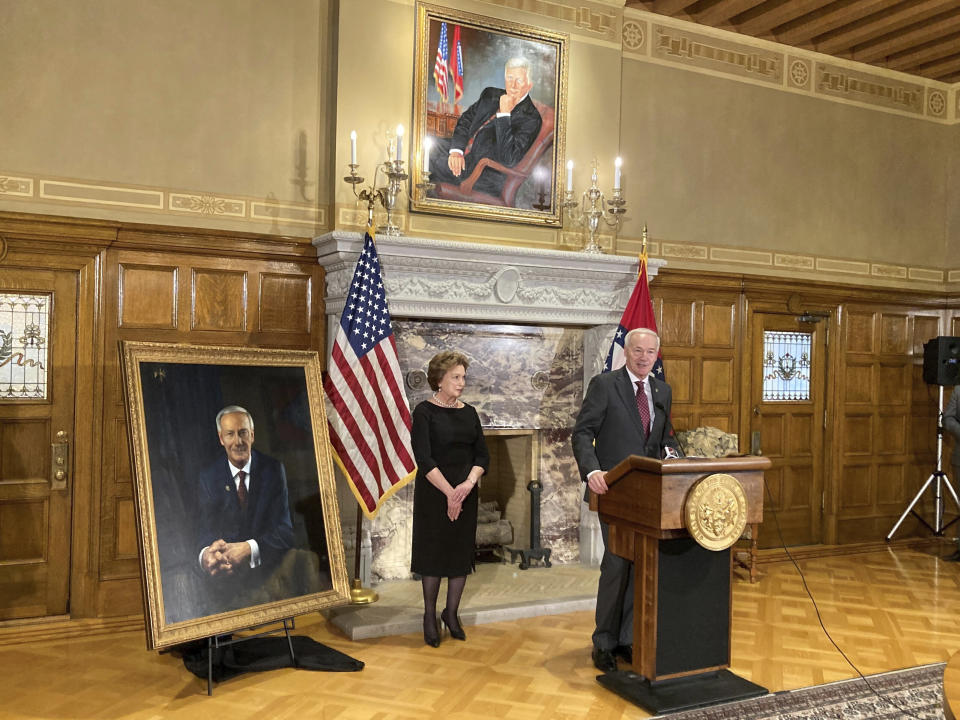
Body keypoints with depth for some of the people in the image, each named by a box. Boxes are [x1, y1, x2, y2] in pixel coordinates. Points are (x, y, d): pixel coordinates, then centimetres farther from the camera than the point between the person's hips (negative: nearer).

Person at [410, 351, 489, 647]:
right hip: (434, 494, -5)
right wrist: (449, 492, -20)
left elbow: (482, 455, 5)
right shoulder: (425, 411, -8)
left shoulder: (469, 413, 7)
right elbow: (424, 459, -15)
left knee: (462, 553, 8)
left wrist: (469, 483, -13)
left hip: (465, 493, 5)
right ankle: (430, 615, 19)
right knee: (433, 552, 3)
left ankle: (451, 613, 24)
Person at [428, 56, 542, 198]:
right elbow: (466, 119, 12)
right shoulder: (491, 94, 10)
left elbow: (508, 159, -22)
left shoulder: (531, 118, -12)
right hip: (464, 151, 7)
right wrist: (456, 149, -8)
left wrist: (504, 114, -21)